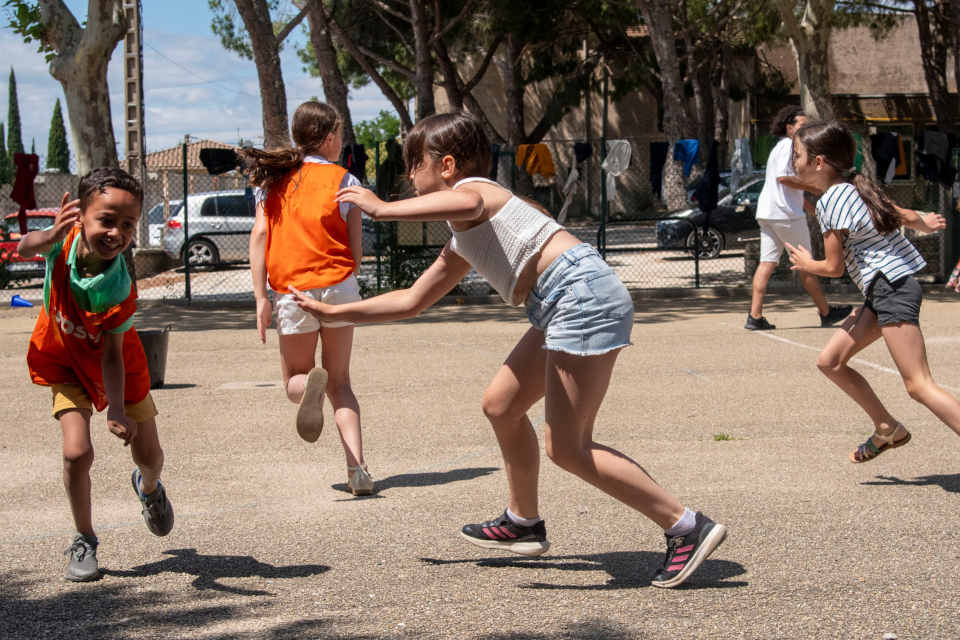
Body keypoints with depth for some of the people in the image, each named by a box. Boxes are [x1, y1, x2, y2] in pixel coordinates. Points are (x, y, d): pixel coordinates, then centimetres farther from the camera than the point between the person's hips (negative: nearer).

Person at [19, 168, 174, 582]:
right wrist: (50, 236, -48)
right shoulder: (66, 240, -29)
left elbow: (111, 353, -29)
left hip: (110, 362, -1)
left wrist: (117, 412, -41)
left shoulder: (120, 289, -35)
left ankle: (148, 487, 48)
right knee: (77, 451, -16)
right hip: (64, 361, 1)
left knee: (149, 456, 7)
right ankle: (84, 540, 7)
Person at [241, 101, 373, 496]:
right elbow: (356, 249, 0)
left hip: (291, 291, 0)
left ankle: (309, 385, -24)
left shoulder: (273, 179, 7)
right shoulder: (344, 181, 1)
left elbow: (259, 236, -1)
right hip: (338, 286, 0)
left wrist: (261, 298, -2)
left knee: (294, 381, 16)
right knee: (340, 383, 12)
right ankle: (357, 469, -4)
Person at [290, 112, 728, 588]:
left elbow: (467, 203, -31)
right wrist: (332, 313, 38)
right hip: (561, 308, 10)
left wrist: (382, 209, -23)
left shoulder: (470, 188, -2)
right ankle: (523, 523, 34)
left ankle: (687, 528, -7)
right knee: (501, 405, 20)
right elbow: (411, 302, 36)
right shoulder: (460, 246, 27)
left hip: (582, 292, -10)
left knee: (567, 447, -9)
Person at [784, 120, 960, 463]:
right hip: (883, 292, 10)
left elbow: (834, 267, -12)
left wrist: (806, 264, 9)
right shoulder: (856, 188, 12)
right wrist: (921, 221, 43)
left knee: (919, 385, -12)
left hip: (893, 288, -10)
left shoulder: (831, 202, -14)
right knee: (830, 361, 11)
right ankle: (888, 429, 20)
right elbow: (904, 215, 20)